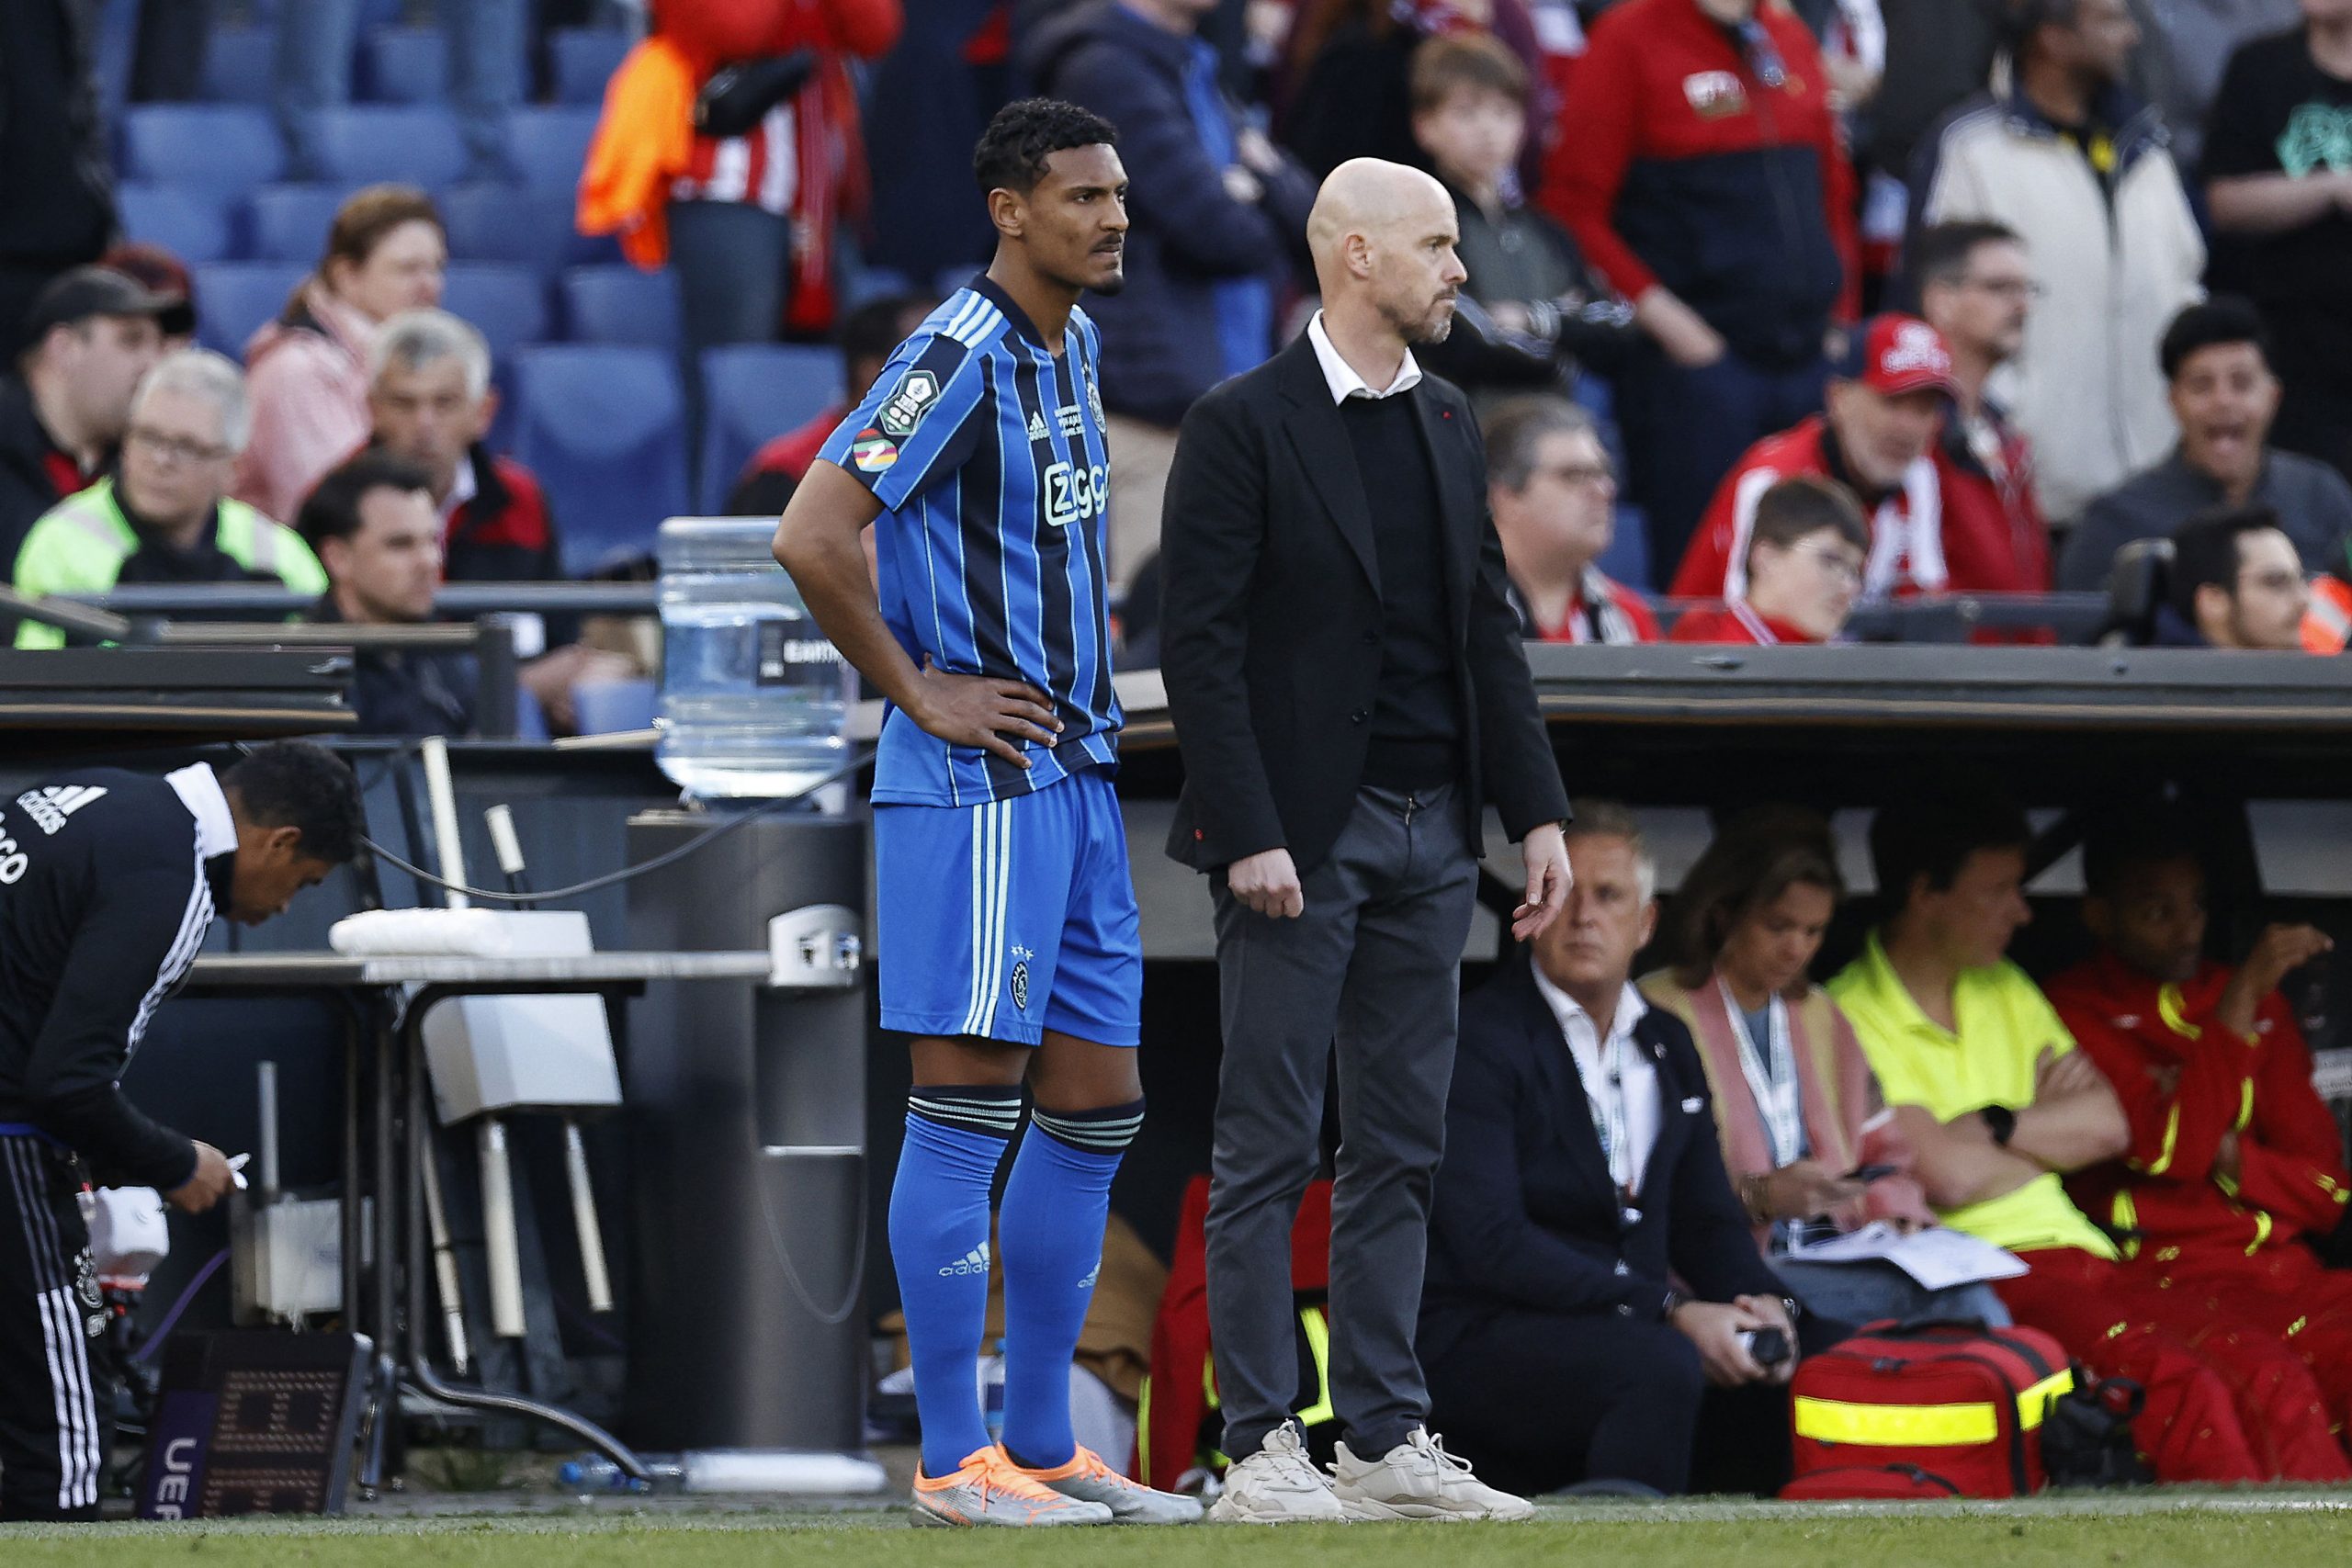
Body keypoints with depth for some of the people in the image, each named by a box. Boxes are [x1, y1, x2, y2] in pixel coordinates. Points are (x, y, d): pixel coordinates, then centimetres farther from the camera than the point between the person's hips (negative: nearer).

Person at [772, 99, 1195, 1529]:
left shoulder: (1075, 342, 14)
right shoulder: (962, 355, -14)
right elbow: (812, 538, -23)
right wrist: (920, 694, -16)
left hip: (1077, 775, 9)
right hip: (977, 778, -9)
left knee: (1096, 1109, 9)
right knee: (972, 1100, -7)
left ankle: (1044, 1445, 15)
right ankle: (955, 1460, -5)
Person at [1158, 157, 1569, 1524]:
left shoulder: (1448, 427, 13)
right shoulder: (1244, 426, -8)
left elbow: (1489, 630, 16)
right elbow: (1201, 642, -12)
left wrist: (1539, 812, 8)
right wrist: (1247, 835, -18)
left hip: (1430, 833, 7)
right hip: (1302, 838, -7)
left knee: (1399, 1153, 8)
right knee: (1269, 1153, -3)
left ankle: (1388, 1440, 12)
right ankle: (1262, 1449, -1)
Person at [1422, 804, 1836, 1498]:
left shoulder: (1667, 1044, 17)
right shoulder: (1479, 1038, -8)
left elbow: (1708, 1221, 19)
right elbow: (1491, 1241, -18)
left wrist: (1765, 1303, -6)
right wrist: (1672, 1314, -23)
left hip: (1640, 1330, 7)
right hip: (1481, 1336, -7)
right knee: (1663, 1365, -37)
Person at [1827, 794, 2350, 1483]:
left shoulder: (2005, 990, 21)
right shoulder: (1852, 1016, -4)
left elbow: (2109, 1127, 14)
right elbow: (1946, 1176, -13)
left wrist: (1997, 1126, -3)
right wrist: (2052, 1126, 6)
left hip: (2075, 1251, 7)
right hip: (1982, 1280, -7)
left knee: (2274, 1380, -18)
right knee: (2182, 1386, -32)